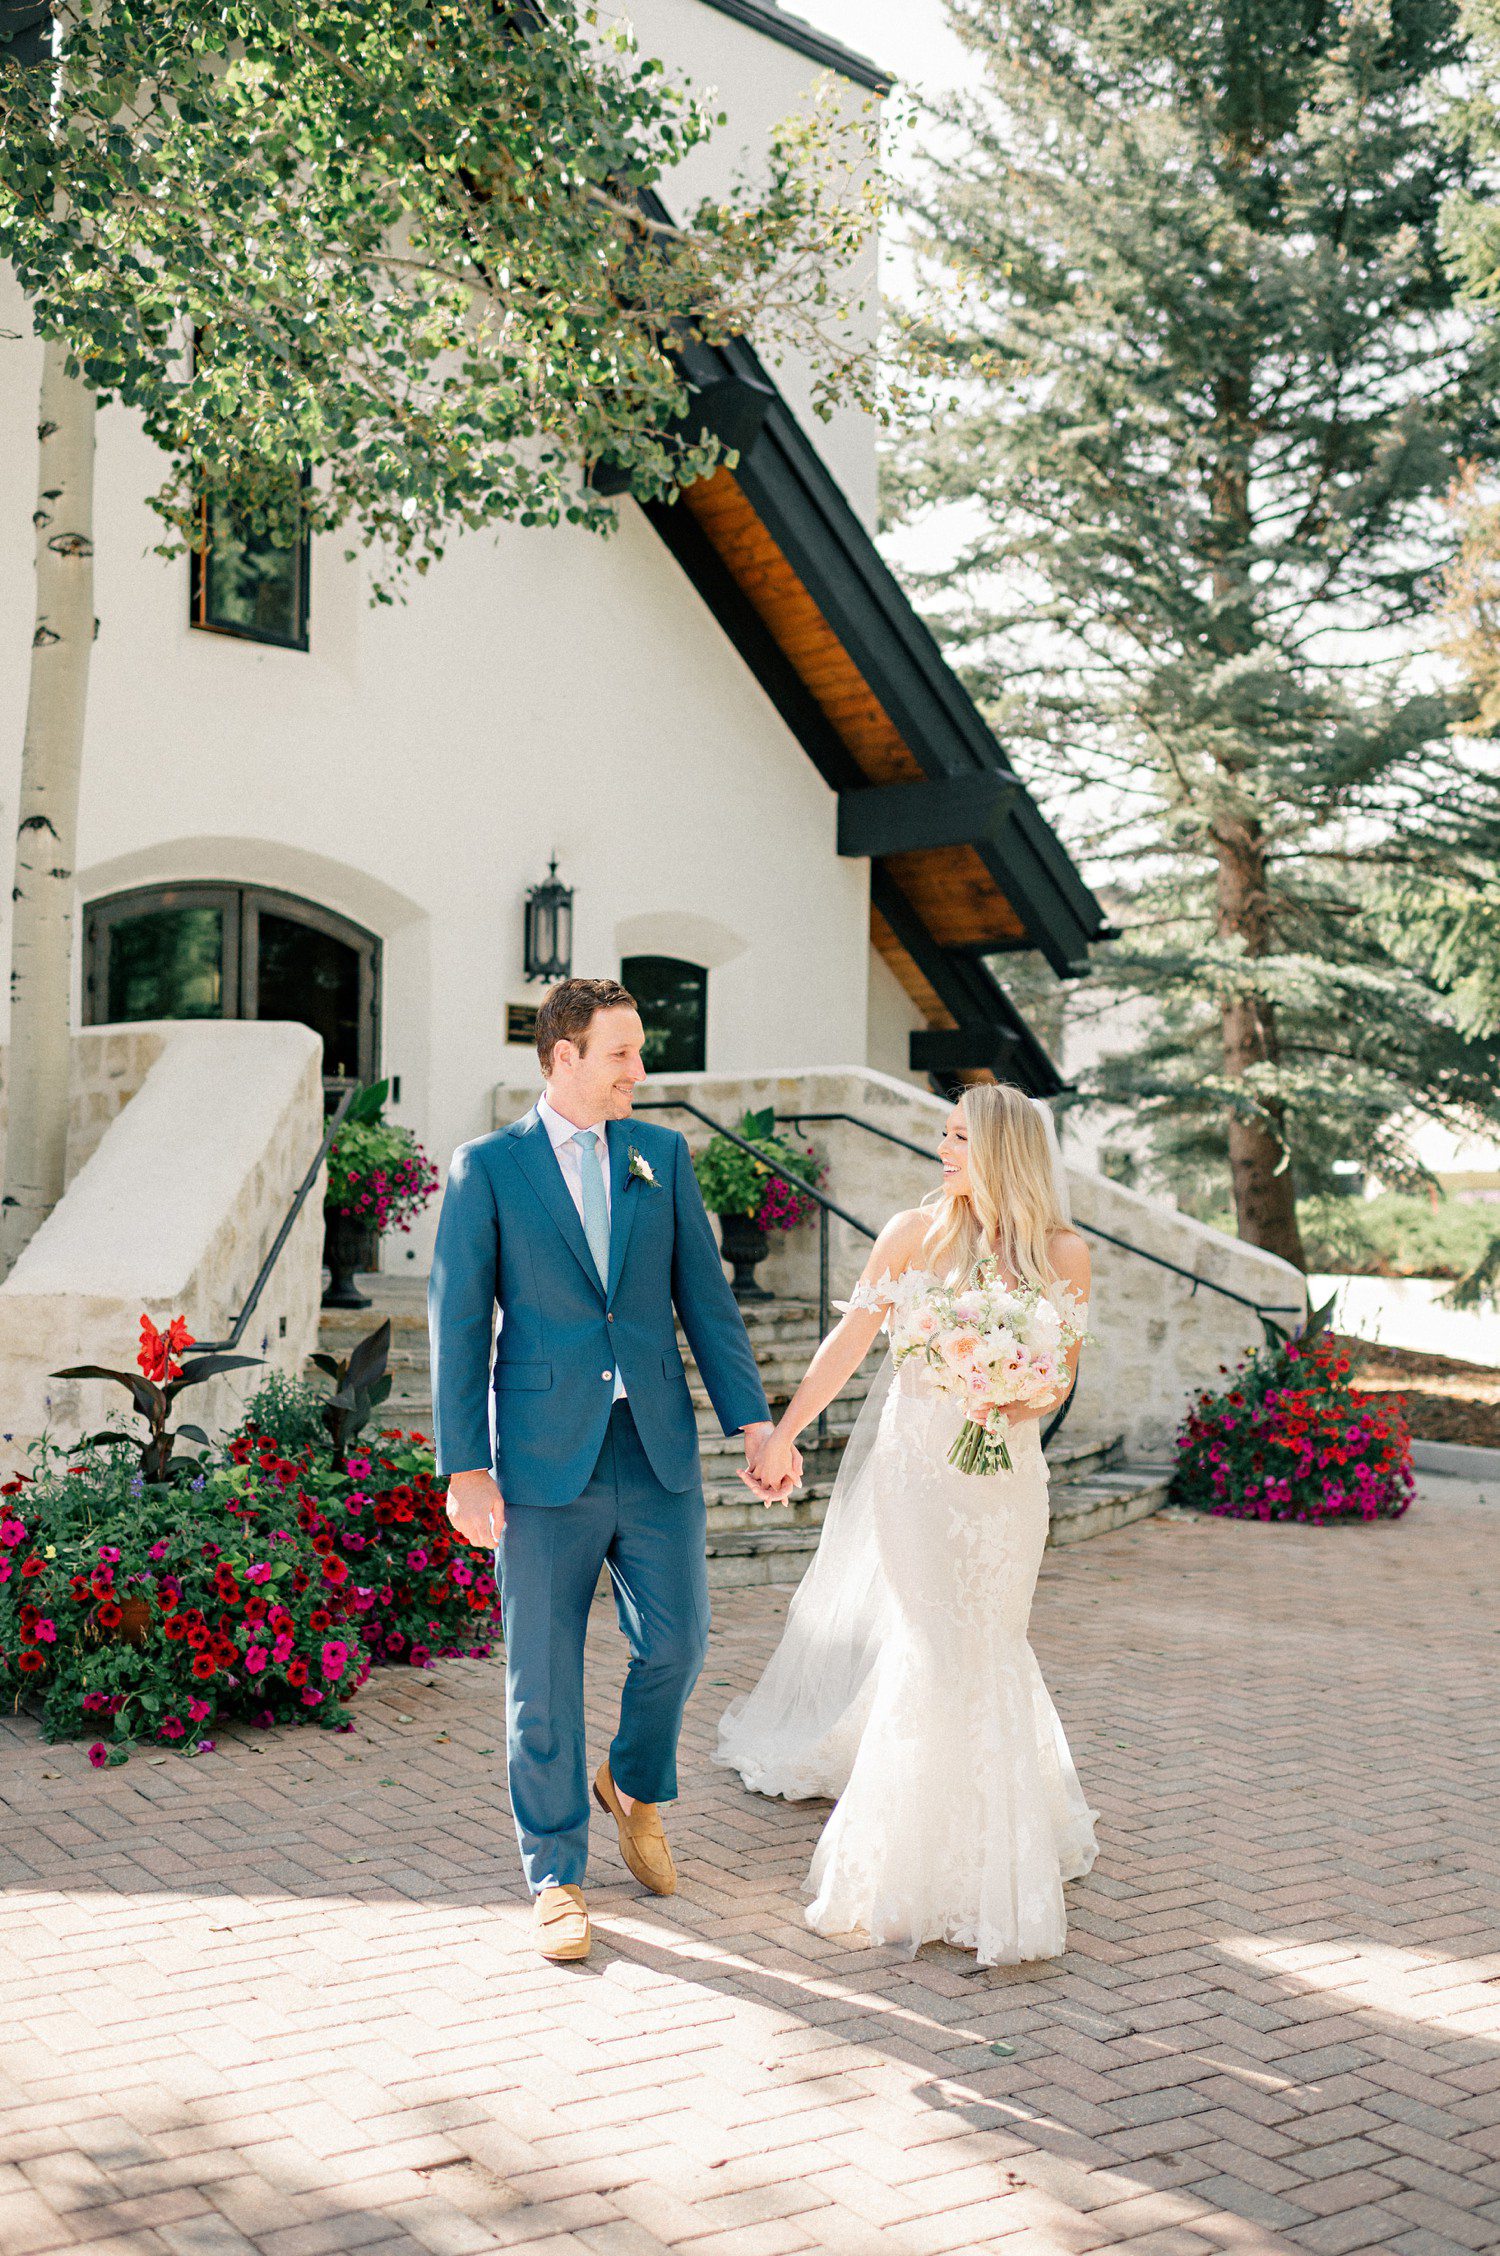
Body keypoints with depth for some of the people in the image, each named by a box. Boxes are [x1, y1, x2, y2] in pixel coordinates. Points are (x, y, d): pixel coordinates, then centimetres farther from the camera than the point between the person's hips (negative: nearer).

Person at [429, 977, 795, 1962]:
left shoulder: (662, 1154, 8)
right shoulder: (487, 1168, -1)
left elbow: (705, 1295, 8)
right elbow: (458, 1324, -3)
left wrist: (755, 1421, 2)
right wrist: (465, 1467, -9)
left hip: (657, 1452, 3)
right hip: (544, 1462, -3)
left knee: (677, 1642, 7)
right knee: (544, 1677, 5)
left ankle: (636, 1783, 38)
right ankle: (557, 1878, 21)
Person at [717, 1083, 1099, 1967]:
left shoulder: (1063, 1252, -2)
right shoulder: (917, 1233, -4)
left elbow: (1063, 1372, 4)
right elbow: (851, 1340, 0)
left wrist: (1024, 1403, -18)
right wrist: (783, 1433, 1)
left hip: (1006, 1471, 1)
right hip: (917, 1459, -1)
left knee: (985, 1642, 7)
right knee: (937, 1644, -4)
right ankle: (940, 1855, 12)